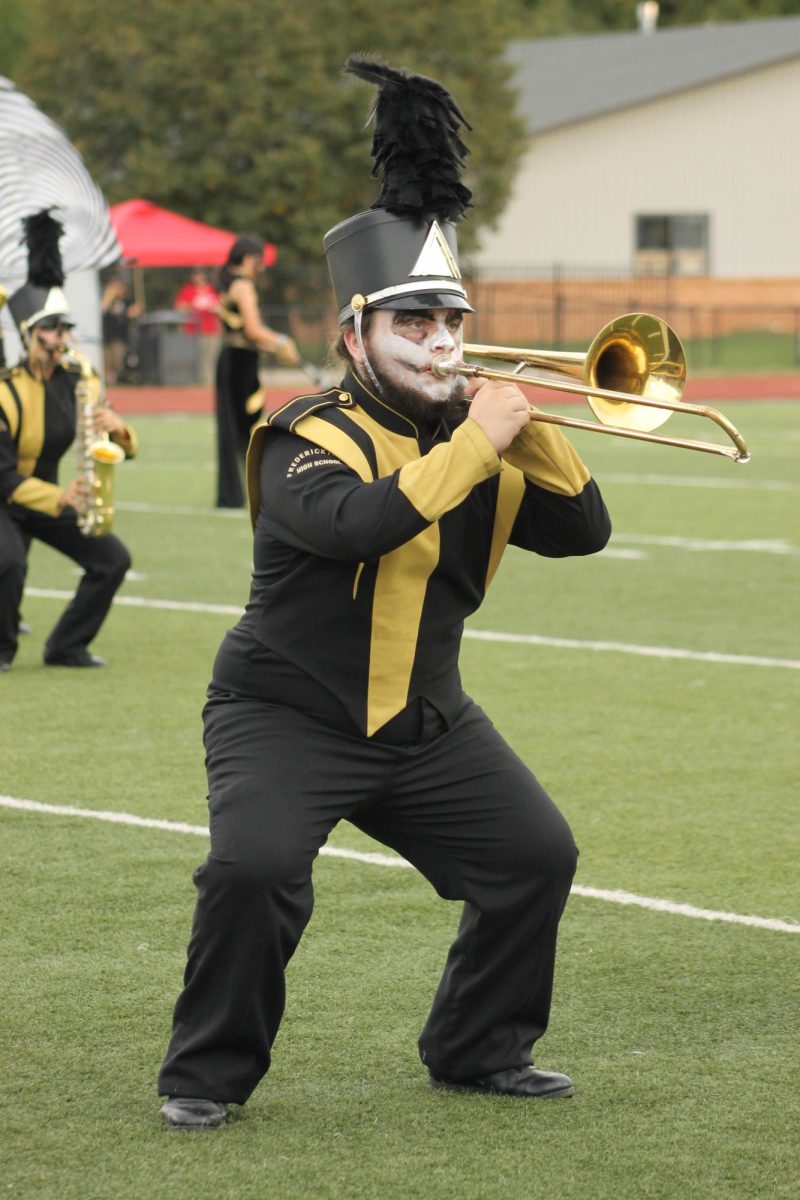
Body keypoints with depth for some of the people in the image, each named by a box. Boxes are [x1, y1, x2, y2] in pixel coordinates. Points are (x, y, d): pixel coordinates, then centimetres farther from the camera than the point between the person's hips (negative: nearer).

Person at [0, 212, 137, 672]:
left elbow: (126, 449, -1)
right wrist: (60, 498, -34)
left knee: (113, 559, -4)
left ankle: (66, 647, 8)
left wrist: (117, 426, -25)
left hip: (52, 494, 6)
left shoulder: (80, 379, -4)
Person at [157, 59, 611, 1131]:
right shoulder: (311, 441, -16)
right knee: (254, 866, -25)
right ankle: (208, 1074, -6)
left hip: (425, 722, 6)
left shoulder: (476, 435, 4)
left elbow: (583, 529, -1)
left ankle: (479, 1051, 18)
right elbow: (360, 522, -37)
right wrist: (474, 442, -32)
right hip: (287, 714, -6)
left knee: (539, 857, 0)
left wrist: (530, 432, -15)